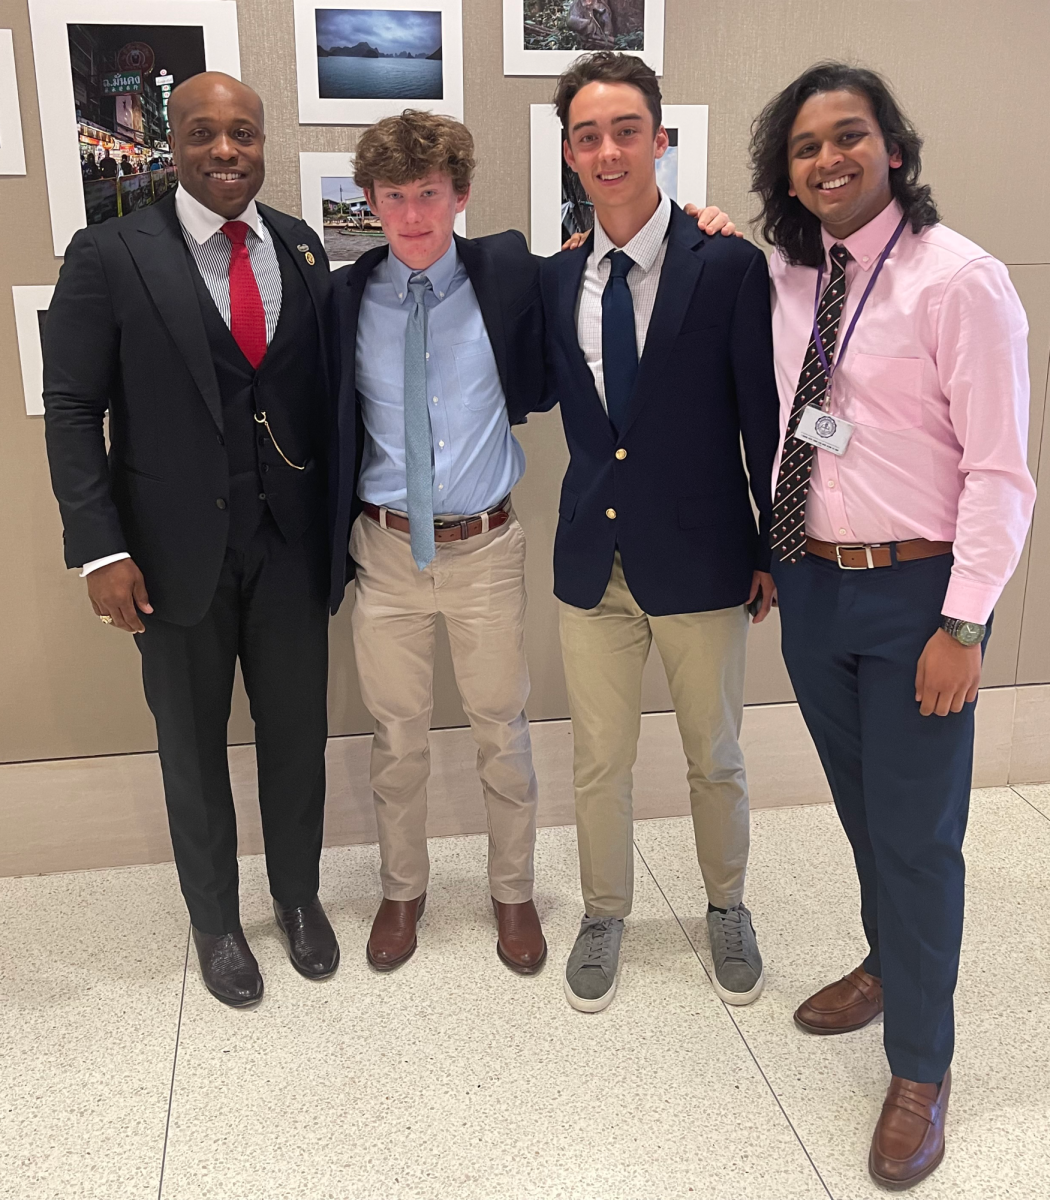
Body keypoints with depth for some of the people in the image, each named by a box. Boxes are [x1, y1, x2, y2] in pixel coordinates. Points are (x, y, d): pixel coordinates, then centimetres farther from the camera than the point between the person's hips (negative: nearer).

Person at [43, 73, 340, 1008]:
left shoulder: (303, 249, 4)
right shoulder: (110, 256, -7)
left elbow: (323, 388, 7)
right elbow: (73, 408, -7)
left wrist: (338, 521, 3)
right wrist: (100, 548, -13)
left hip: (292, 542, 3)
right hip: (178, 547, -2)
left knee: (298, 731, 13)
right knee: (192, 746, 13)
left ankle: (298, 894, 37)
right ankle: (215, 919, 35)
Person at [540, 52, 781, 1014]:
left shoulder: (729, 265, -10)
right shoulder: (556, 277, 3)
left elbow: (765, 417, -7)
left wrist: (774, 549, -5)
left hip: (701, 561, -3)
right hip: (593, 561, 3)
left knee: (715, 757, 16)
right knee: (599, 762, 15)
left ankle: (727, 909, 41)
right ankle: (605, 914, 38)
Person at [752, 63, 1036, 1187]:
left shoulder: (960, 280, -13)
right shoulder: (790, 278, 4)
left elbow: (999, 469, -15)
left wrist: (962, 625, -17)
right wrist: (772, 553, 9)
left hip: (913, 591, -5)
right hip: (811, 583, 6)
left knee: (918, 834, 4)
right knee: (860, 806, 21)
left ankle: (920, 1069, 24)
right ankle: (888, 961, 47)